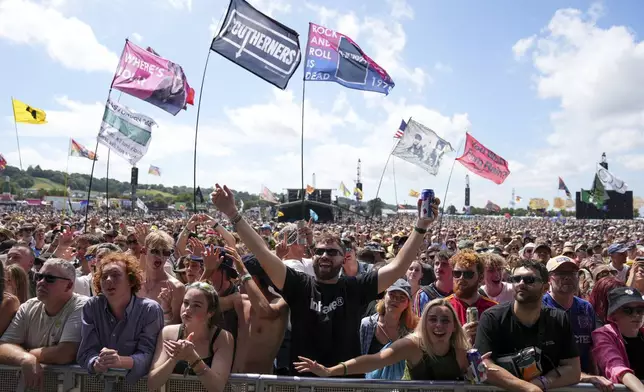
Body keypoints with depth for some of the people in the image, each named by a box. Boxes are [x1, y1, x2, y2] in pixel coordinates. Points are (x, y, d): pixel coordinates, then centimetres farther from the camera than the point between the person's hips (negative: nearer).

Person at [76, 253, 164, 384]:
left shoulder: (150, 310, -9)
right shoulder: (92, 307, 0)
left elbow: (147, 355, -14)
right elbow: (86, 352, -4)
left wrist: (121, 361, -33)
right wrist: (97, 363, -26)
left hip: (136, 382, -3)